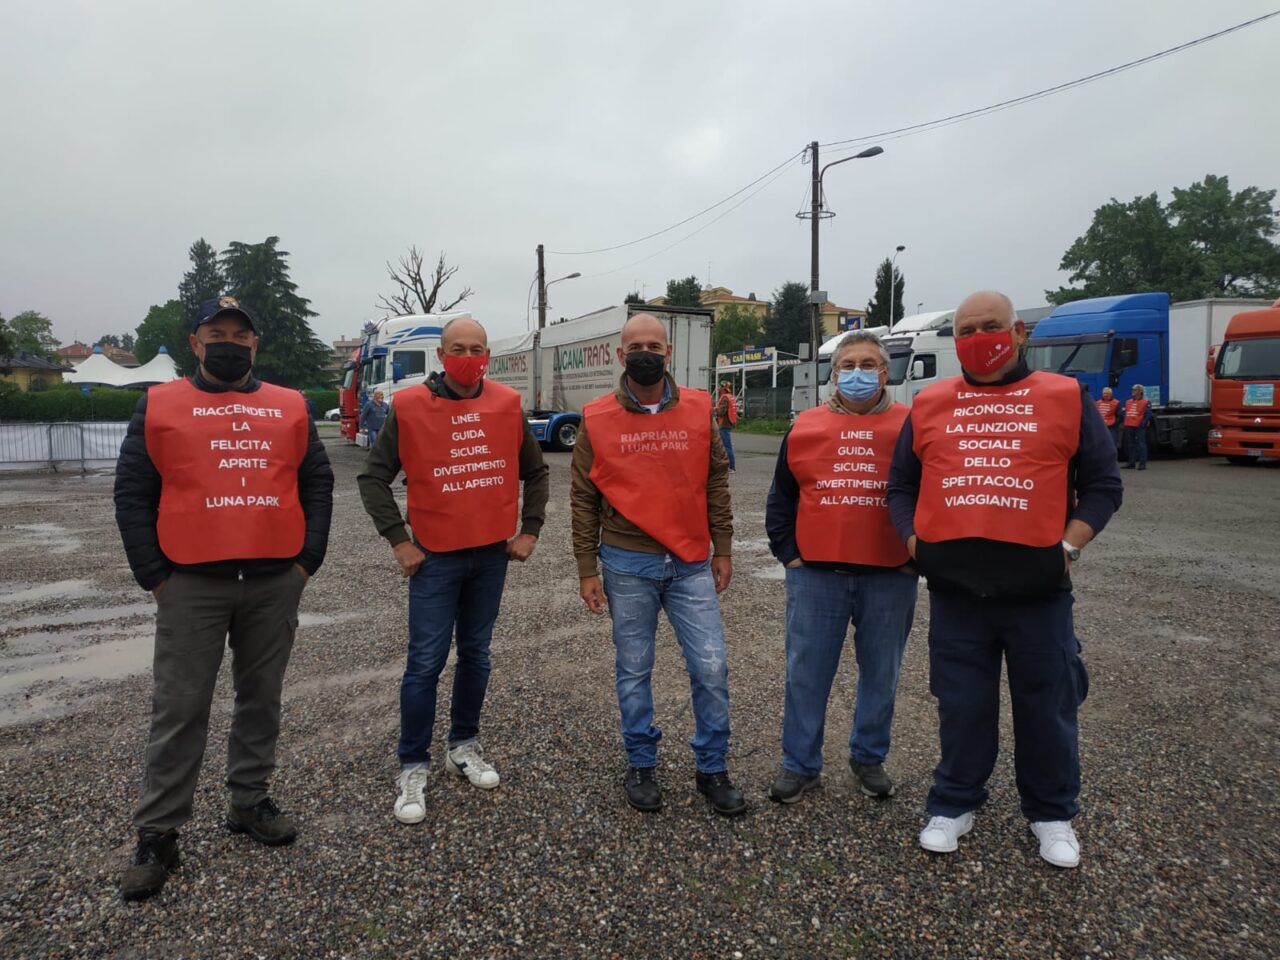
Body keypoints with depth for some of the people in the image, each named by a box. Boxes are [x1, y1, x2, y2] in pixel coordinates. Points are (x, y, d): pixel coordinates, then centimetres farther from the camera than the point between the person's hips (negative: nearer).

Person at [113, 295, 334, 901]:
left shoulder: (291, 408, 8)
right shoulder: (158, 406, 4)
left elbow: (318, 484, 8)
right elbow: (132, 494, 2)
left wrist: (308, 559, 1)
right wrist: (153, 574, -4)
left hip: (275, 582, 2)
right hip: (192, 584, -2)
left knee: (261, 698, 12)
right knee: (180, 708, 5)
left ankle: (249, 802, 28)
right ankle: (157, 833, 18)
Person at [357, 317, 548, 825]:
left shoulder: (507, 404, 2)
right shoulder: (409, 407, -6)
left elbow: (535, 471, 12)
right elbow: (373, 477, -3)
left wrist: (529, 529, 5)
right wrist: (398, 540, -8)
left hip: (492, 554, 3)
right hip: (435, 556, -3)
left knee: (475, 654, 14)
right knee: (425, 662, -1)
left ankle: (464, 746, 31)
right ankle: (412, 767, 14)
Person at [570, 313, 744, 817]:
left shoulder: (699, 409, 2)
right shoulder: (597, 419, -2)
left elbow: (716, 484, 8)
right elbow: (583, 499, 1)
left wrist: (722, 550, 6)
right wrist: (587, 569, -1)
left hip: (692, 564, 1)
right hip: (628, 567, -1)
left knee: (711, 667, 3)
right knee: (634, 671, 11)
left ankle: (712, 768, 22)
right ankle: (641, 766, 30)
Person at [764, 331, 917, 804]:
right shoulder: (805, 427, 5)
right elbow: (780, 498, 10)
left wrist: (915, 556, 1)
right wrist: (787, 553, 3)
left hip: (889, 577, 0)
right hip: (815, 574, 1)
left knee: (880, 674, 13)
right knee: (806, 672, 7)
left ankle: (869, 758, 33)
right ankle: (800, 764, 22)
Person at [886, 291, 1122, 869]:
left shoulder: (1065, 399, 4)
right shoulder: (928, 405, 8)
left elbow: (1102, 484, 5)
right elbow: (901, 485, 13)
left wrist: (1070, 545, -7)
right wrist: (914, 540, -1)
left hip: (1038, 588, -1)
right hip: (954, 588, 1)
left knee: (1046, 706, 12)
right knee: (962, 706, 11)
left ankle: (1053, 815, 34)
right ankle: (953, 806, 30)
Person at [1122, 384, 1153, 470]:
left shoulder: (1146, 402, -2)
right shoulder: (1128, 402, 17)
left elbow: (1148, 414, -8)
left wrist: (1143, 424, -17)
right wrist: (1125, 424, 9)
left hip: (1139, 427, -7)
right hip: (1129, 427, 7)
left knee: (1141, 445, -6)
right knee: (1130, 445, 10)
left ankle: (1142, 463, -5)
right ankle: (1131, 462, 17)